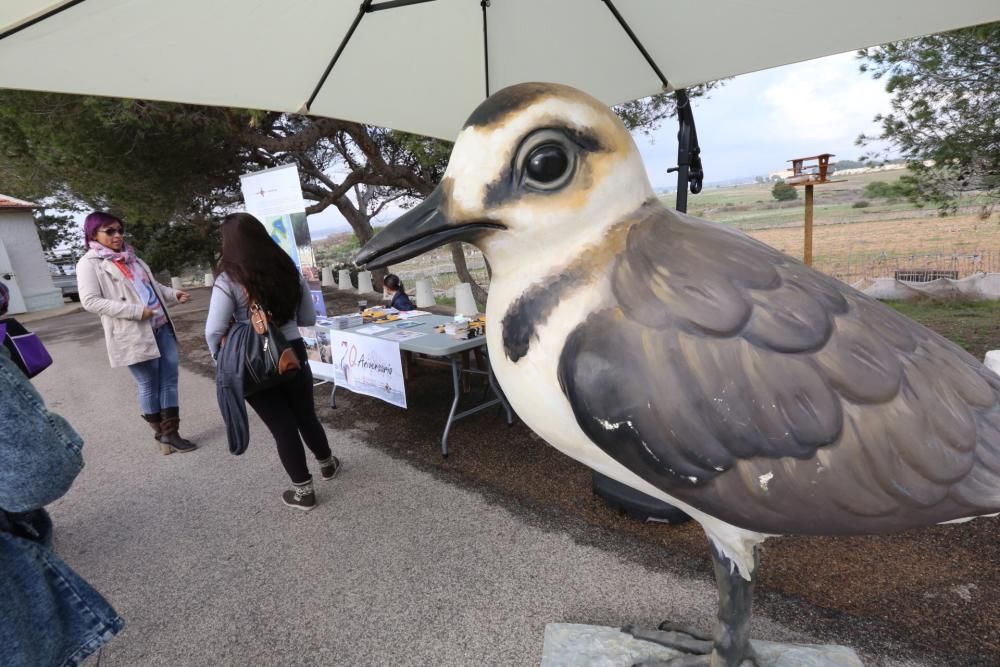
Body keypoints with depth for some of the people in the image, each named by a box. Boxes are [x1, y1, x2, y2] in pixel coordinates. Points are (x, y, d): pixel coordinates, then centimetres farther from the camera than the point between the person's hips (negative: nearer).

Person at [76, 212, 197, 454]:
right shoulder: (89, 263, -3)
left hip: (162, 328, 6)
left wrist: (174, 294, 6)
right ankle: (161, 432, 22)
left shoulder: (130, 257, 18)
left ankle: (170, 433, 14)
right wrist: (136, 311, -20)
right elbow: (90, 301, -12)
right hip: (134, 335, -6)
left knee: (169, 381, 5)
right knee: (149, 386, 5)